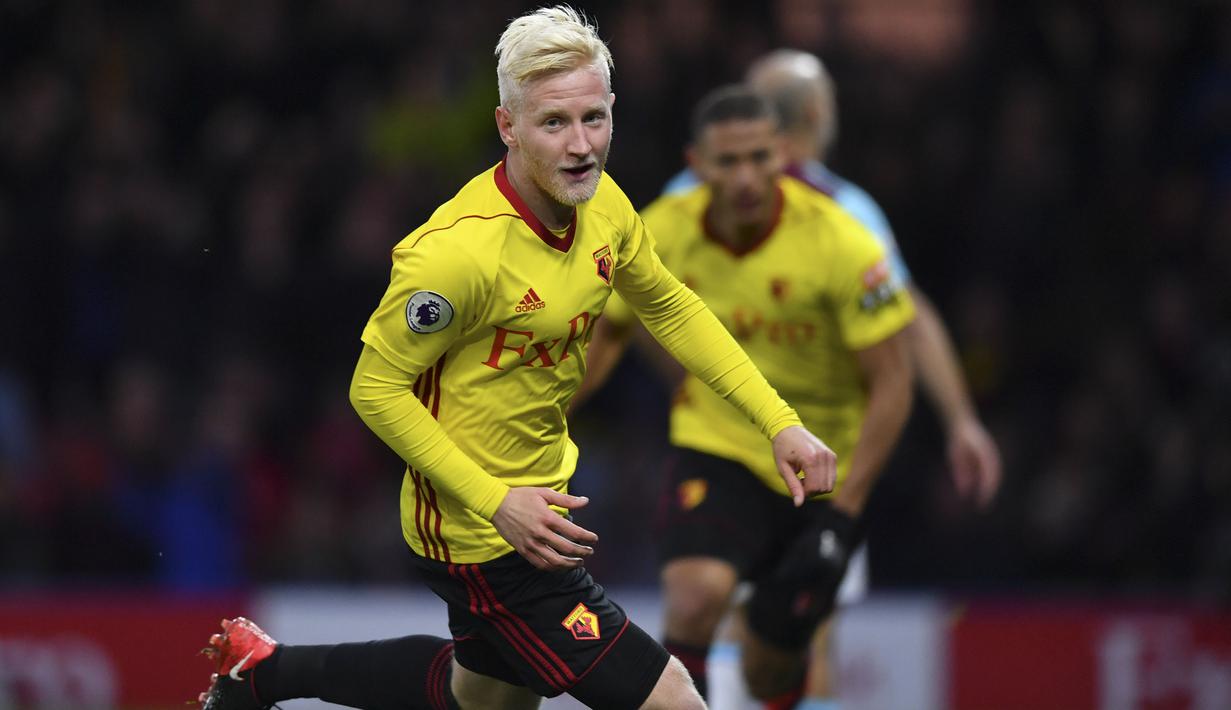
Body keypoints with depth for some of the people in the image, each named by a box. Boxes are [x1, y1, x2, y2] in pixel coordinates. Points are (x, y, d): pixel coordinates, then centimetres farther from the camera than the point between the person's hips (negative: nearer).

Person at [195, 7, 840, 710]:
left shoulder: (601, 203, -6)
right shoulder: (461, 249, -30)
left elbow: (671, 308, 11)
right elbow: (378, 388, -21)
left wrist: (778, 420, 4)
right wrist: (495, 502, -26)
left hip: (539, 490, 9)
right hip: (481, 537, -9)